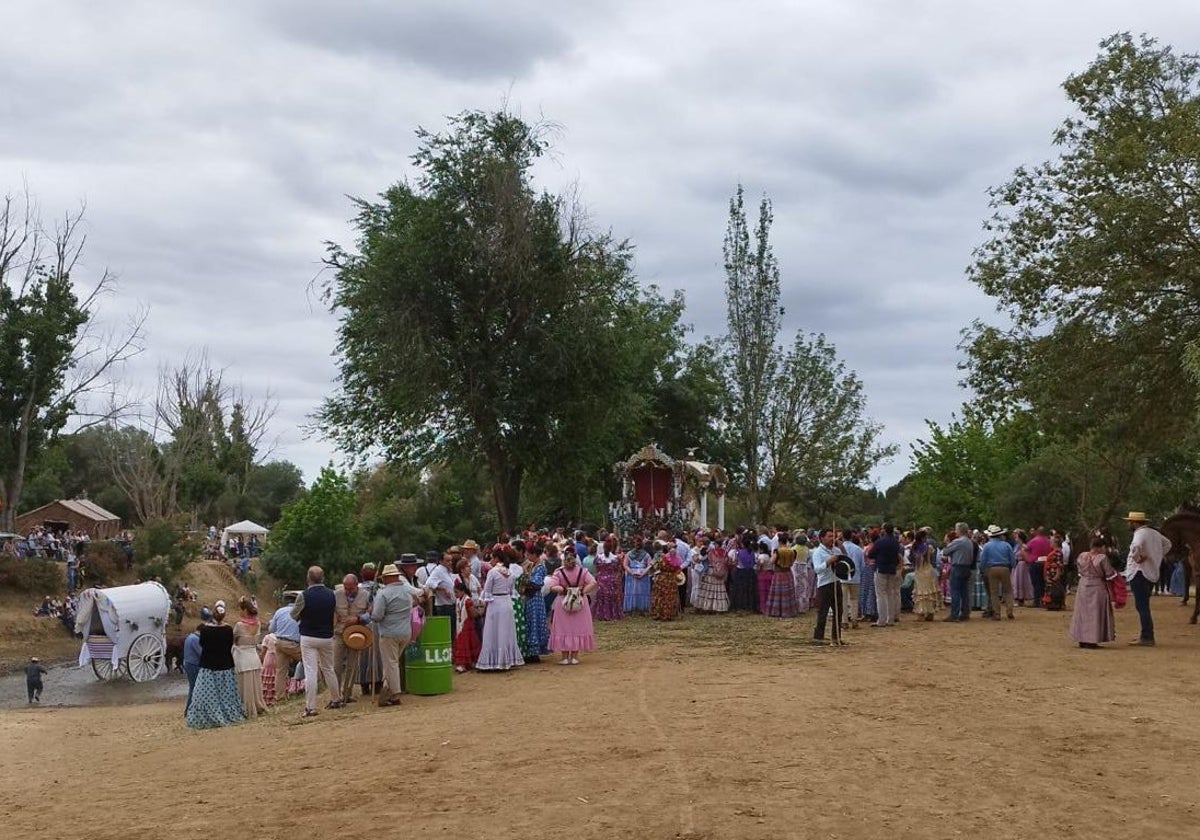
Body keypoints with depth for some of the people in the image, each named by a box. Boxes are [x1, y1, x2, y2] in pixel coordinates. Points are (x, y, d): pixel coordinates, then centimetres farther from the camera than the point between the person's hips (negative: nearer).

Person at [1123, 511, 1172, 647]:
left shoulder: (1140, 533, -15)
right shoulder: (1154, 533, 15)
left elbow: (1136, 546, -37)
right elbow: (1167, 543, 32)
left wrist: (1137, 558, -20)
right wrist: (1158, 557, 23)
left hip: (1139, 573, -10)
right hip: (1152, 574, 10)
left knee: (1142, 606, -8)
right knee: (1143, 606, 18)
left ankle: (1147, 638, -10)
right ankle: (1146, 635, 22)